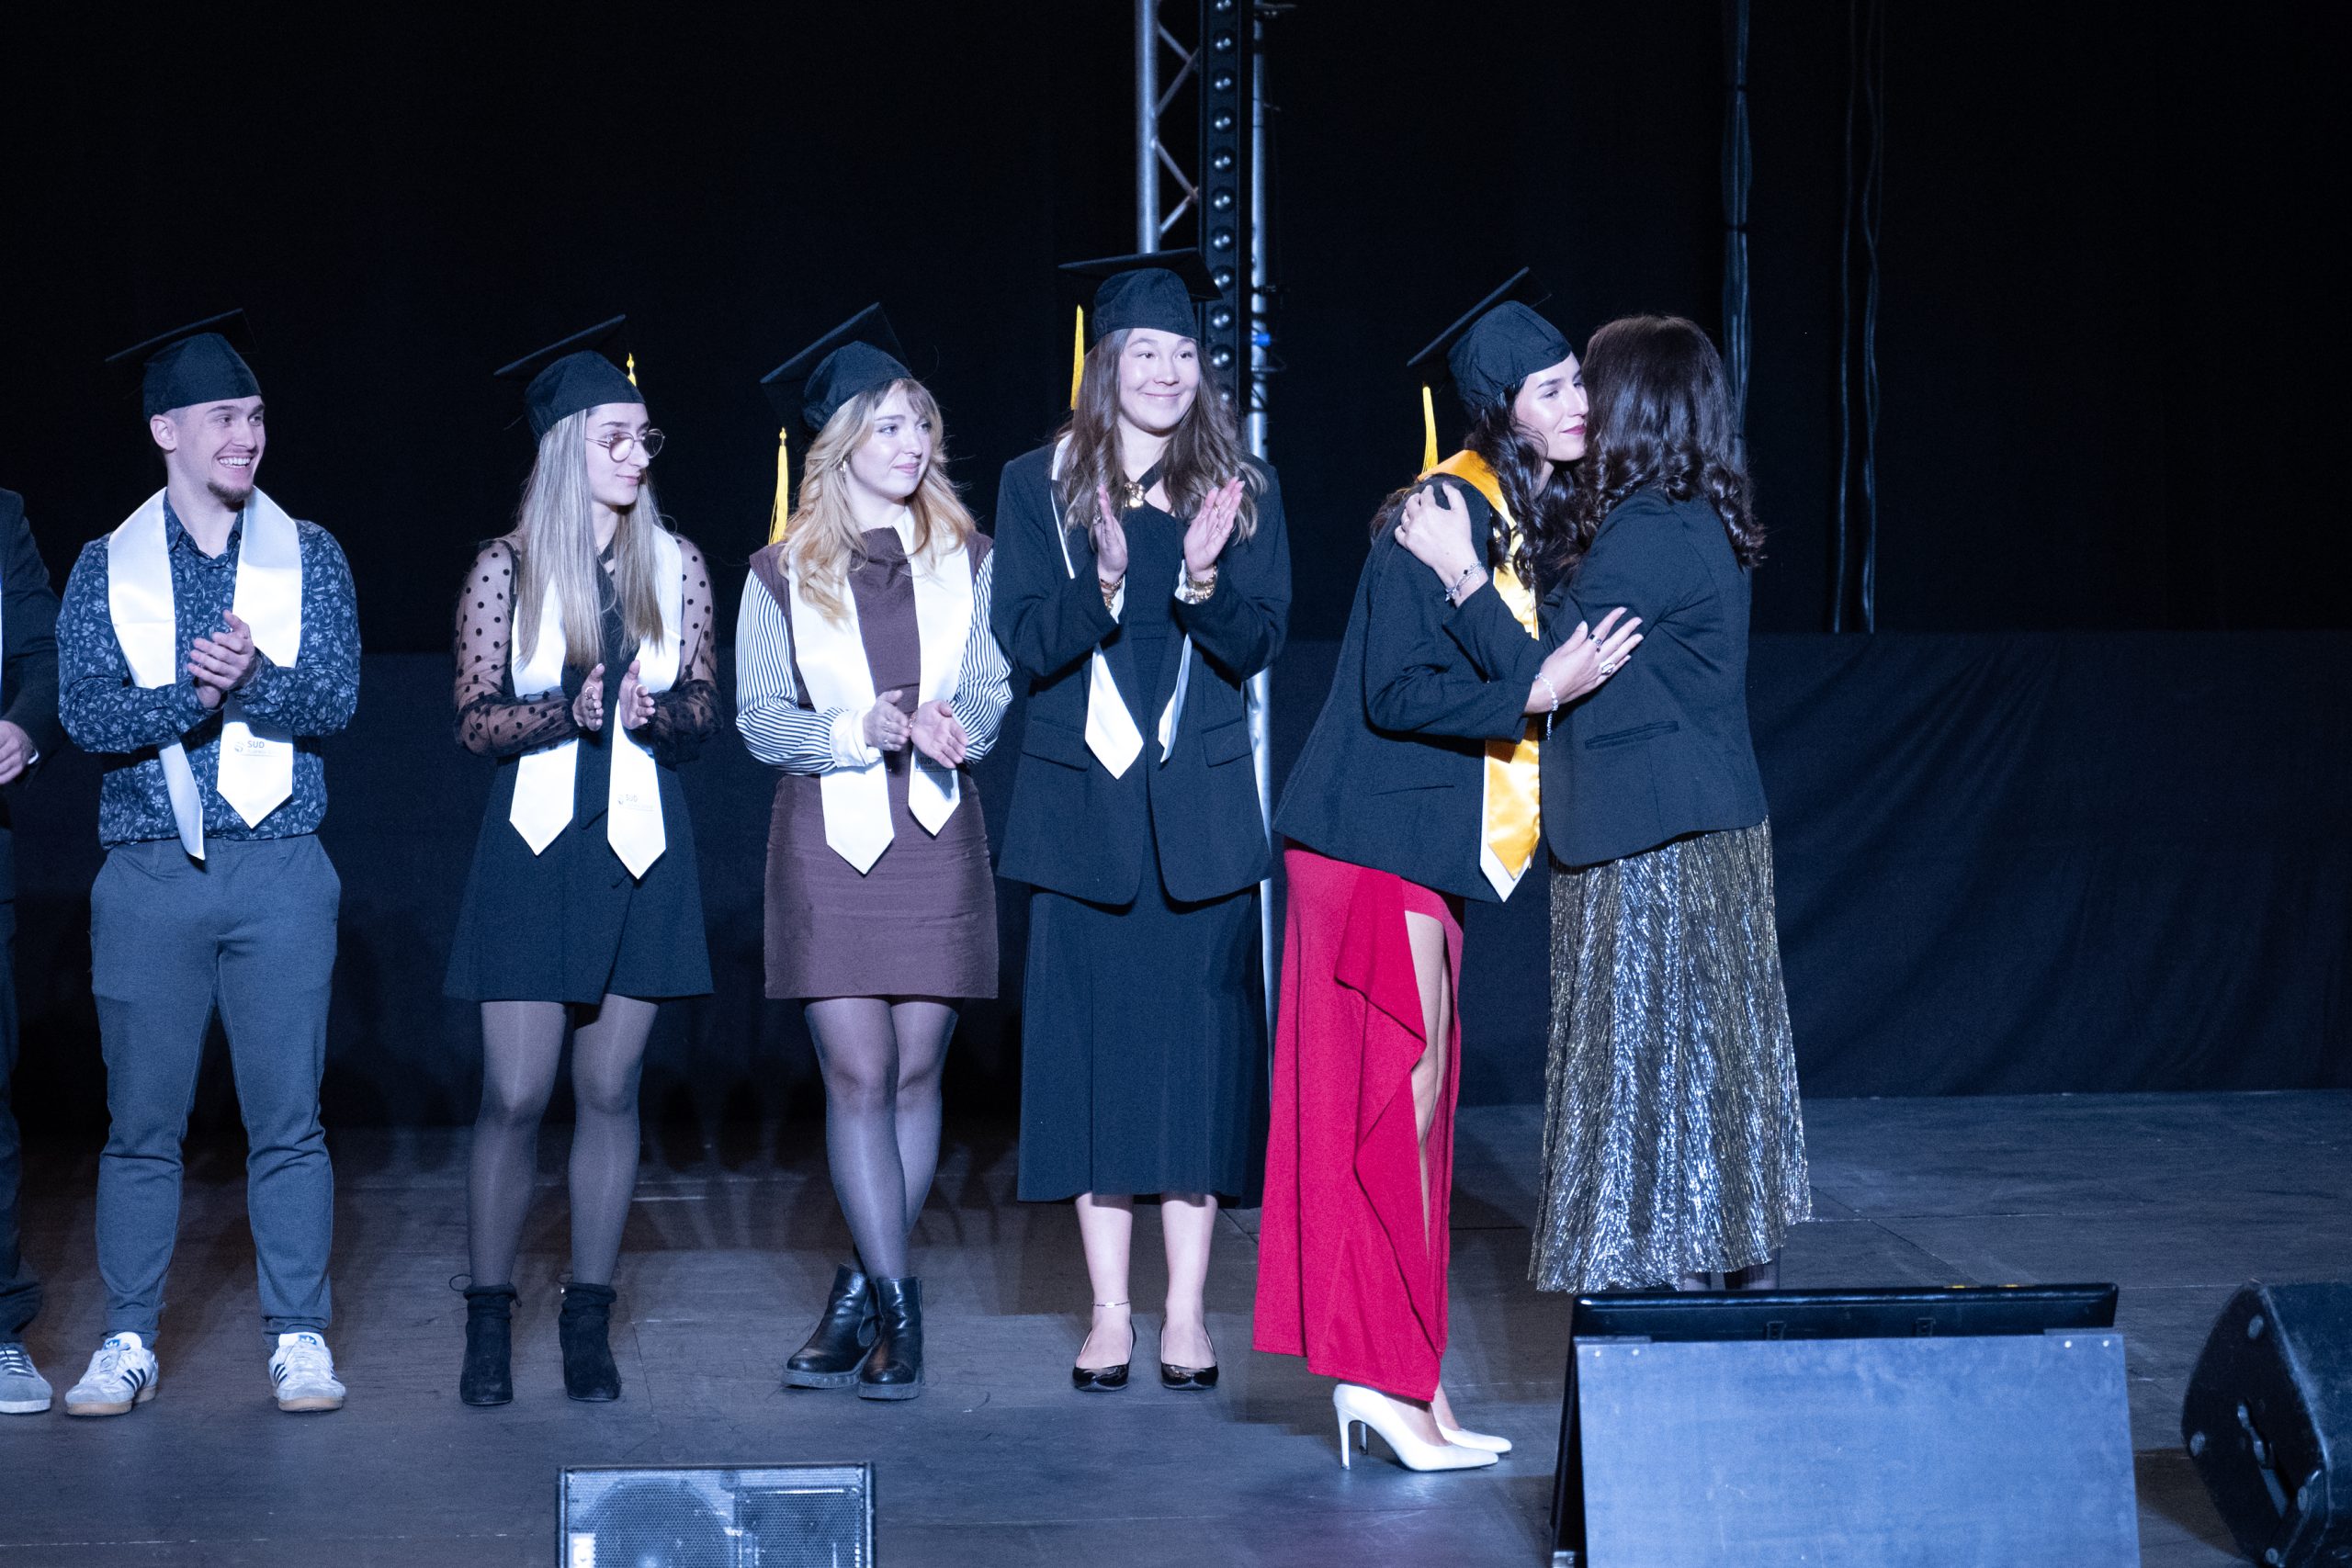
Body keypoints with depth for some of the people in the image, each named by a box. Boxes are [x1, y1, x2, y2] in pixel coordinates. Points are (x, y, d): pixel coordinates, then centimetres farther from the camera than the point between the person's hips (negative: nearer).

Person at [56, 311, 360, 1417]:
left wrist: (255, 678, -20)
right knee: (141, 1121, 3)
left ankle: (298, 1340, 6)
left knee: (287, 1117, 0)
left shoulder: (307, 557, 9)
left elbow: (336, 700, -2)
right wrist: (196, 694, -19)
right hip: (149, 872, 0)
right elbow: (85, 713, -4)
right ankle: (128, 1344, 10)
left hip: (279, 872, 0)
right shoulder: (108, 567, 7)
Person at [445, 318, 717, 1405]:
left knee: (610, 1093, 4)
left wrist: (654, 705, -13)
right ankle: (488, 1319, 7)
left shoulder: (675, 566, 7)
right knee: (514, 1097, -5)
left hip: (640, 851, 2)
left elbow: (702, 711, 9)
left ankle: (588, 1322, 11)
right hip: (534, 851, -2)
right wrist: (570, 709, -19)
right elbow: (476, 720, -2)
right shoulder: (506, 569, 0)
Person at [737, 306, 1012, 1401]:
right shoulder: (783, 574, 5)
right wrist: (858, 732, -16)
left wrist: (951, 724, -17)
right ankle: (893, 1307, -5)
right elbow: (762, 718, 1)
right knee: (858, 1076, -7)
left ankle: (858, 1299, 12)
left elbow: (992, 688, 5)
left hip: (937, 834, 2)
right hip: (829, 837, -2)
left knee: (914, 1074, 2)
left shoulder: (966, 560, 10)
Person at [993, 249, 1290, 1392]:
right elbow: (1026, 646, -3)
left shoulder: (1242, 490, 6)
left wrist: (1204, 579, -20)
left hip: (1199, 806, 0)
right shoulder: (1039, 485, 4)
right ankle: (1108, 1310, 8)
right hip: (1082, 802, 0)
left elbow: (1258, 645, 0)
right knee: (1091, 1044, 1)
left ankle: (1186, 1310, 6)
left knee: (1198, 1044, -1)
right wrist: (1105, 580, -21)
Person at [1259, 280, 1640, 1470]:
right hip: (1381, 834, -9)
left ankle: (1393, 1370, 14)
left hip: (1431, 838, 9)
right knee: (1398, 1082, -9)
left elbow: (1519, 667, 6)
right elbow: (1396, 691, -20)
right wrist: (1535, 691, -25)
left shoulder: (1516, 517, 13)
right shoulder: (1444, 514, -15)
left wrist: (1470, 585, -9)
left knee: (1417, 1088, 9)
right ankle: (1381, 1369, -5)